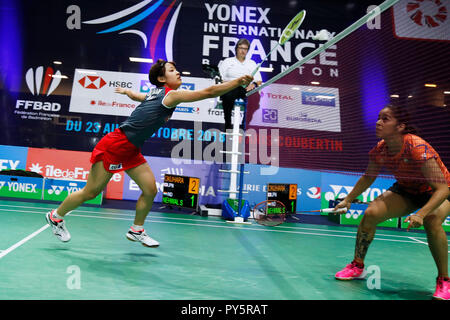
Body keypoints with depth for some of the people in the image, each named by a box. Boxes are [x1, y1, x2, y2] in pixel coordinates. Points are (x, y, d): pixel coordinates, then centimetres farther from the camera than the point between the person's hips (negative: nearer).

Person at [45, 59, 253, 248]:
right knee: (91, 192, 4)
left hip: (131, 150, 9)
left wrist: (126, 91, 52)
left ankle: (136, 231, 20)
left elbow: (135, 95, 29)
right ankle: (56, 216, 28)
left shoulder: (156, 94, 9)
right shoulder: (171, 95, -18)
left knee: (150, 189, 2)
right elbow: (209, 92, -25)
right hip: (114, 145, -9)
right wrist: (239, 81, -23)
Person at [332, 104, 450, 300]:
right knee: (370, 213, -15)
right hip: (407, 191, 5)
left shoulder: (417, 147, -35)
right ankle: (357, 266, 5)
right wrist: (348, 200, 1)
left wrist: (421, 214, -49)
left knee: (432, 220, -36)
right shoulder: (379, 150, -17)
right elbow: (368, 177, 4)